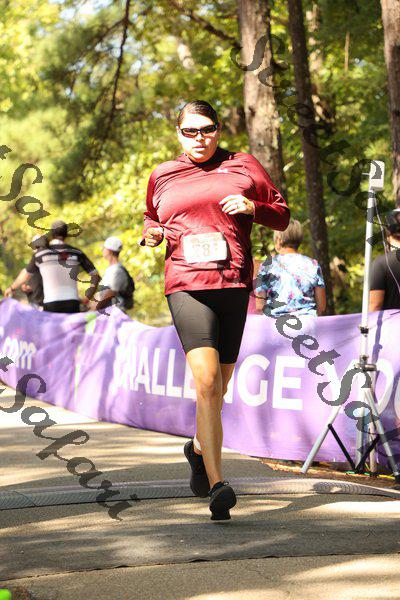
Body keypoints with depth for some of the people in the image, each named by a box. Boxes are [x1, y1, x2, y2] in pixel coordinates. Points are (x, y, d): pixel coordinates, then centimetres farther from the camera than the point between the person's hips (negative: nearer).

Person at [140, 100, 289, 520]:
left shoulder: (243, 167, 11)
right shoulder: (162, 177, 15)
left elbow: (281, 217, 14)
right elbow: (152, 217, 32)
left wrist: (252, 207, -7)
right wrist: (151, 233, 8)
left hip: (233, 282, 1)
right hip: (186, 284, -1)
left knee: (218, 385, 11)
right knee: (205, 381, -19)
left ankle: (200, 448, 42)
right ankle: (217, 484, -21)